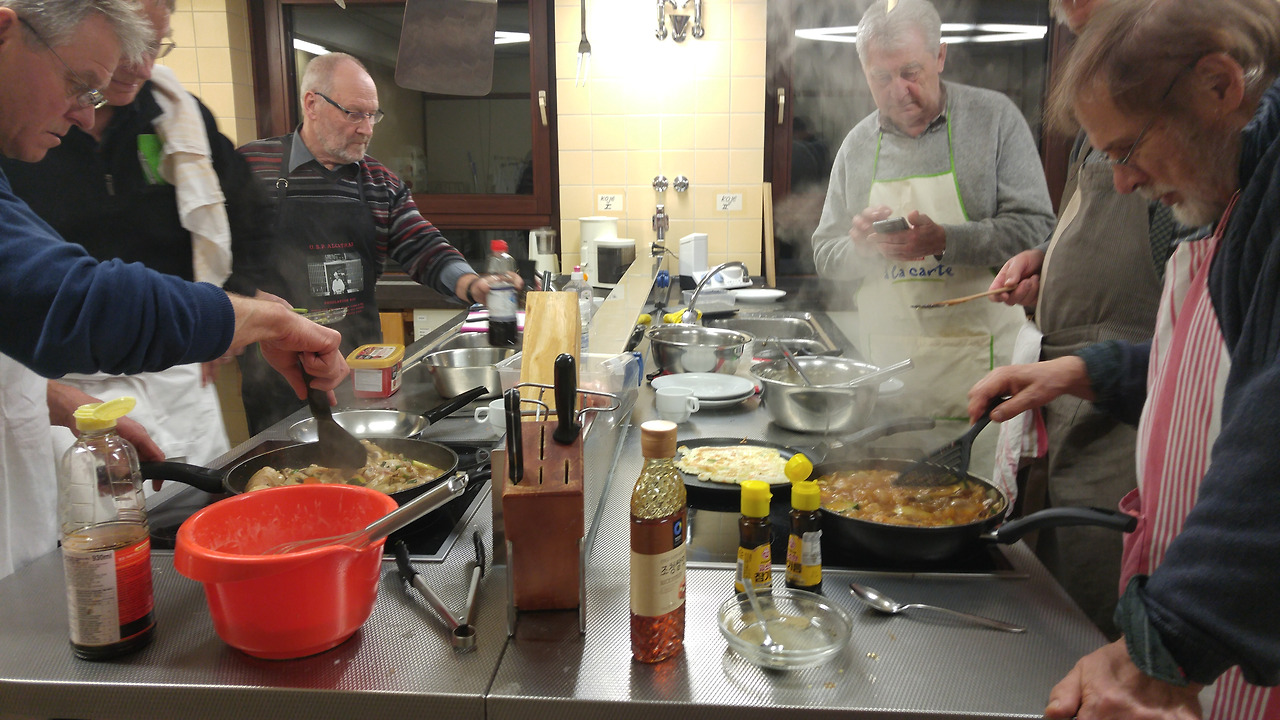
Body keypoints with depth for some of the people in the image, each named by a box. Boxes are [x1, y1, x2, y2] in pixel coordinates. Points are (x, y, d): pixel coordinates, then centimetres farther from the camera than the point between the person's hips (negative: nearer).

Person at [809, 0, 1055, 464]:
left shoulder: (994, 117, 0)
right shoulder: (857, 145, 10)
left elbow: (1035, 227, -7)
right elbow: (825, 255, 14)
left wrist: (943, 240, -20)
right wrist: (858, 248, -8)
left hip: (978, 365, -3)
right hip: (885, 367, 3)